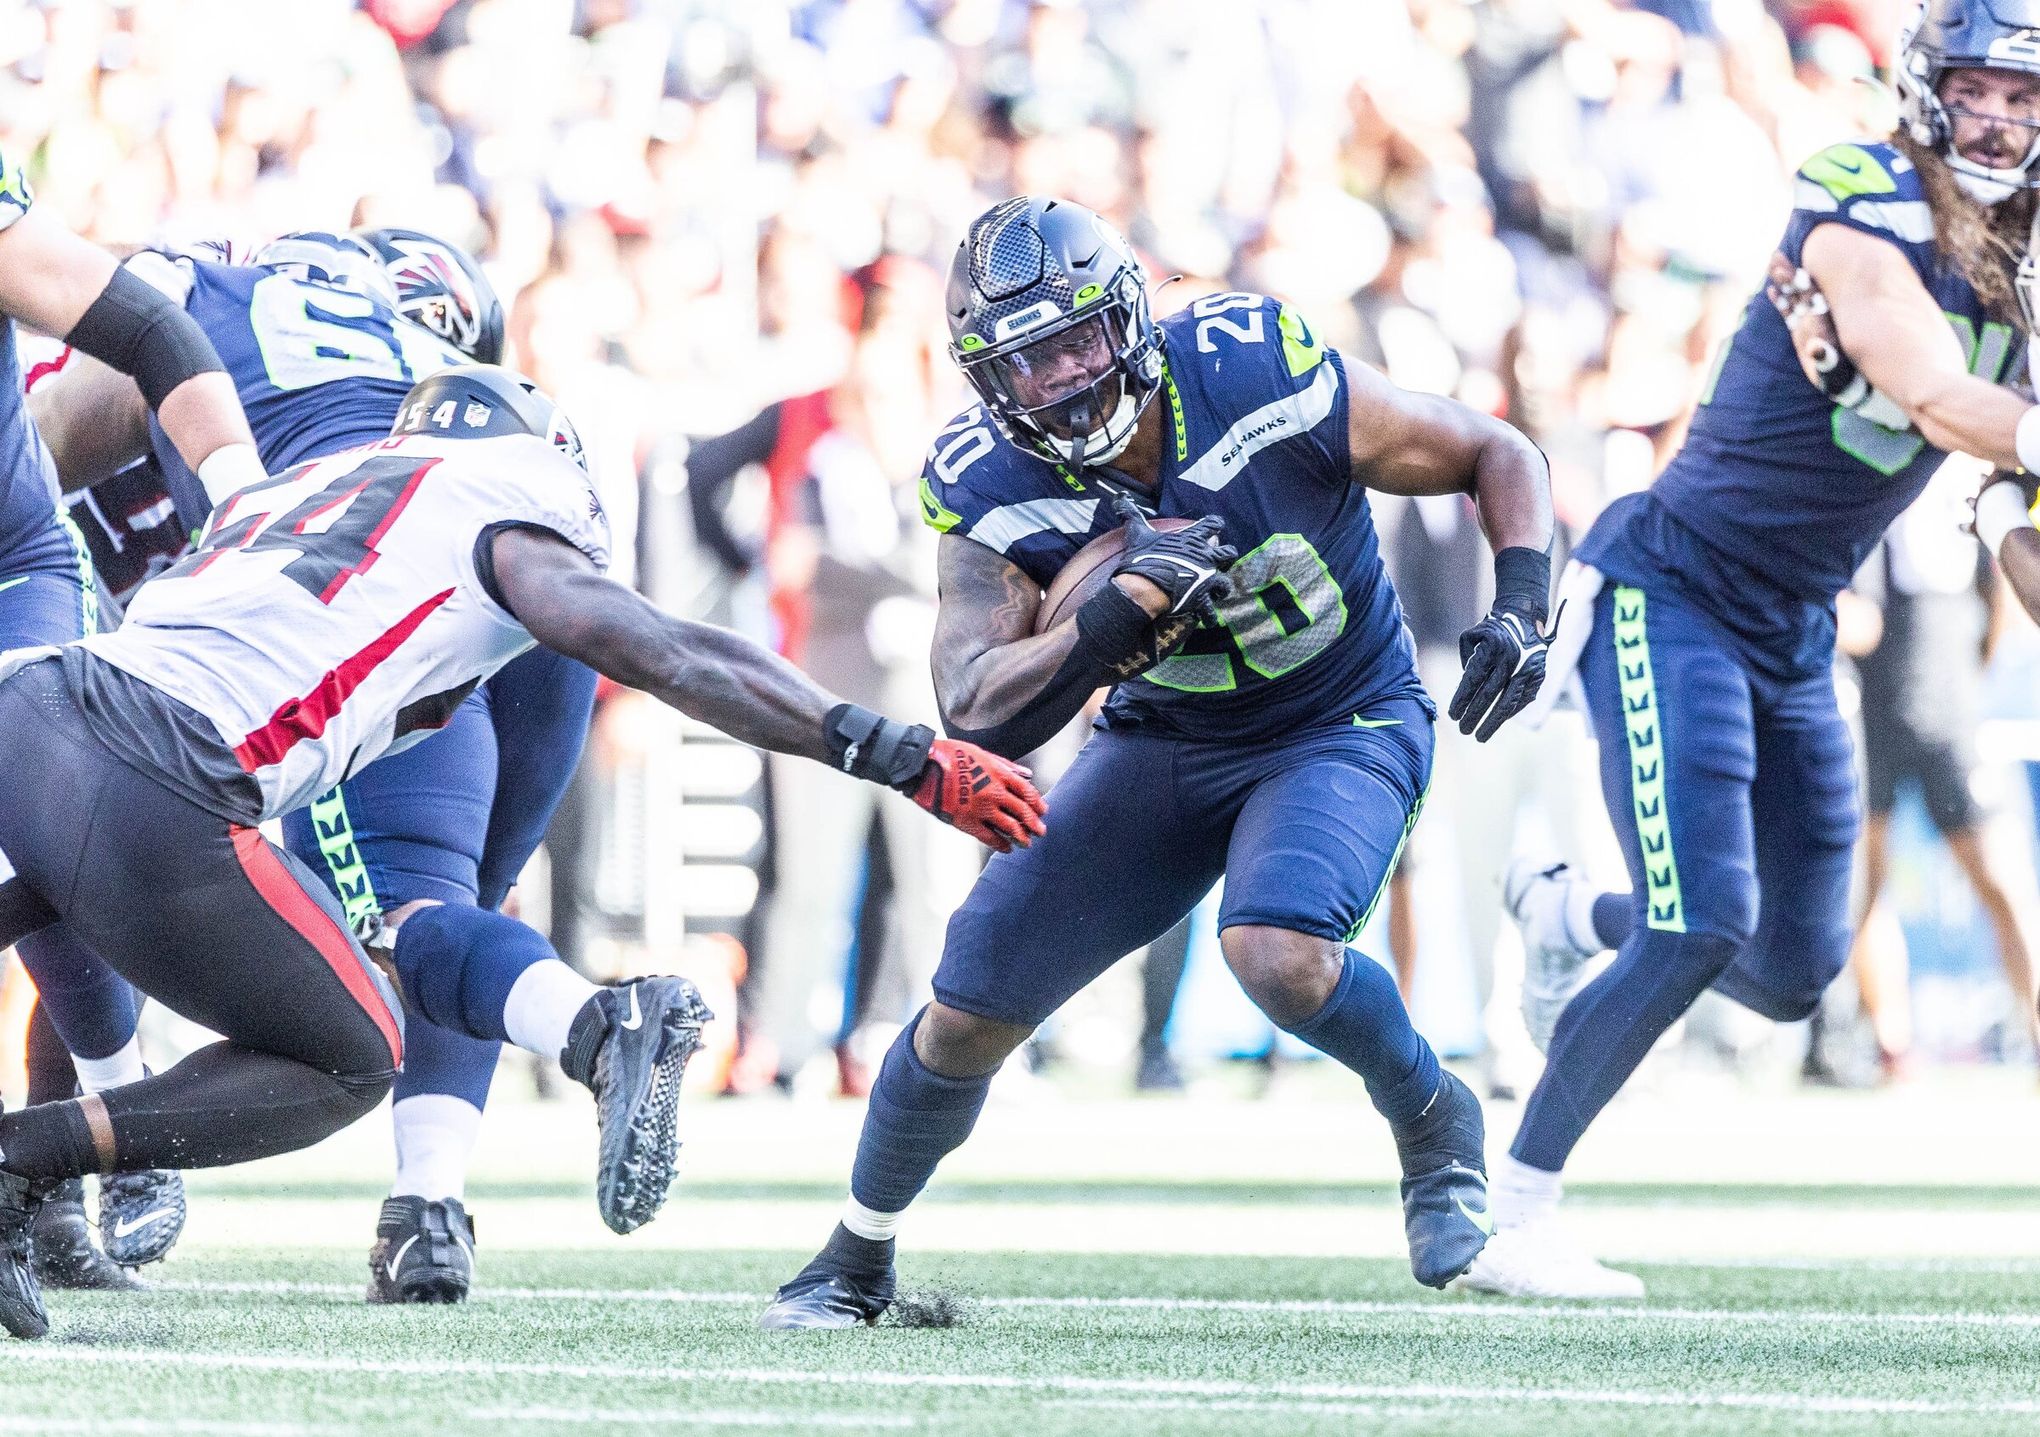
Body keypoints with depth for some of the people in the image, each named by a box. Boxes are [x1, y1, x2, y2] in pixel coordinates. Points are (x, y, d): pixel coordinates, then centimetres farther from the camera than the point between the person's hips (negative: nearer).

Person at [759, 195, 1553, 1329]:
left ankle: (1434, 1120, -2)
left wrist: (1521, 613, -28)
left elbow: (1500, 457, -12)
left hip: (1346, 727, -3)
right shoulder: (993, 490, -19)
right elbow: (977, 714, -28)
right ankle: (857, 1262, 26)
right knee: (971, 1009, 1)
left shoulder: (1265, 380, -26)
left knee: (1277, 951, -33)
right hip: (1165, 742, 3)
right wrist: (1121, 614, -42)